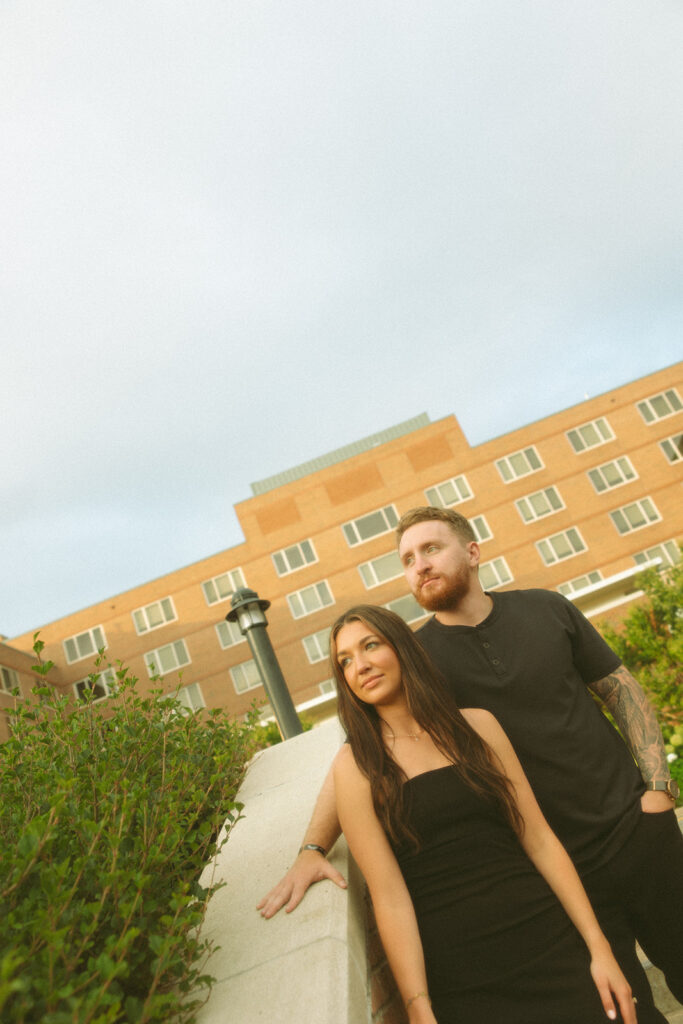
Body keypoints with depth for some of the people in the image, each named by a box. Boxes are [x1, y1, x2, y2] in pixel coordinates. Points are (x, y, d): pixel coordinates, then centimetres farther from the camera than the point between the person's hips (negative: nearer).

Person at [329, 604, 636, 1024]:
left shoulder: (477, 724, 2)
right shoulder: (356, 765, -6)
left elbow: (540, 841, 3)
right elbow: (389, 895, -9)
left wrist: (599, 946, -1)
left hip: (550, 948, 2)